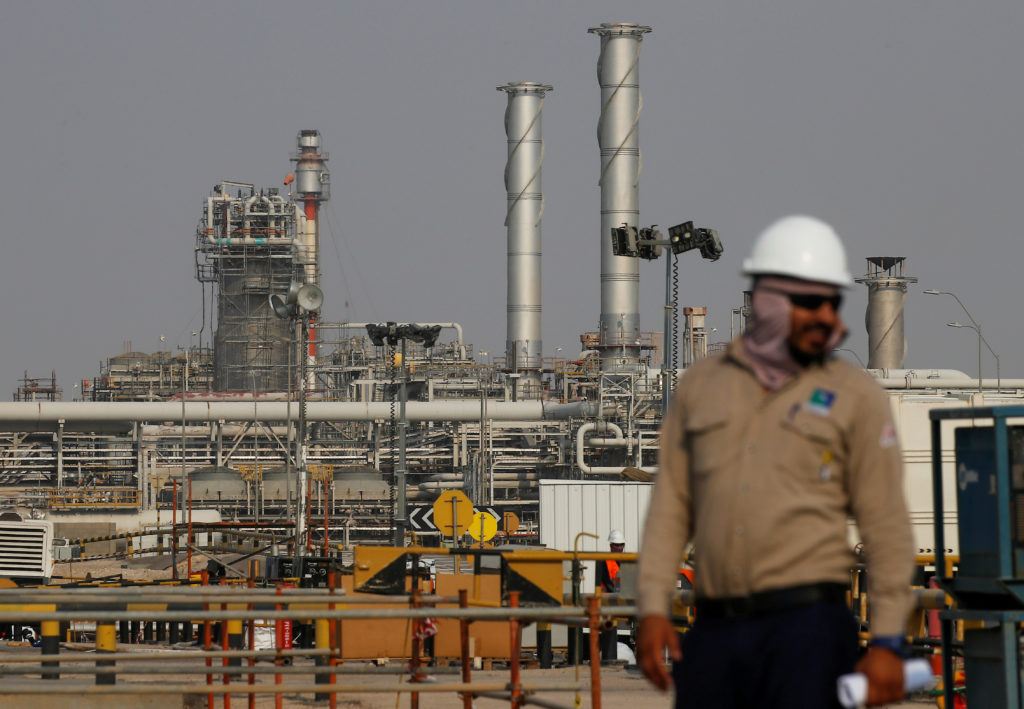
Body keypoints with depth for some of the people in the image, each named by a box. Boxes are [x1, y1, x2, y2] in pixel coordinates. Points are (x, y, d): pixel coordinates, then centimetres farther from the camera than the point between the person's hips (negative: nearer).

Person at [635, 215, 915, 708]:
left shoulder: (855, 396, 4)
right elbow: (670, 506, 12)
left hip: (808, 629, -3)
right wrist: (652, 609, 1)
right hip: (715, 630, 3)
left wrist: (888, 643, -6)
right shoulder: (701, 385, 13)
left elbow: (886, 526, 1)